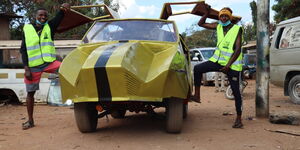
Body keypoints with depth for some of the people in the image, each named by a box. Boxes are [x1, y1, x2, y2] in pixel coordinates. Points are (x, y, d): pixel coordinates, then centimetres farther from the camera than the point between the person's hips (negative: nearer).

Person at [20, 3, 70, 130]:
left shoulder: (49, 27, 4)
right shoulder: (27, 29, 3)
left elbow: (58, 18, -16)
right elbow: (23, 50, 2)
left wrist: (63, 9, -40)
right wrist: (26, 68, -7)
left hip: (49, 62, 0)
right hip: (33, 66, 0)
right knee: (30, 93, 5)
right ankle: (30, 121, 16)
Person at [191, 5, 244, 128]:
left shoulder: (237, 29, -7)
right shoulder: (218, 26, 6)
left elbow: (238, 50, -14)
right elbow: (201, 24, 14)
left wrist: (228, 65, -21)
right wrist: (207, 12, 2)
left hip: (232, 64, -4)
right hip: (218, 60, 5)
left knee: (236, 91, -2)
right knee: (197, 69, -13)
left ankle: (238, 119, 8)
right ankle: (197, 96, -4)